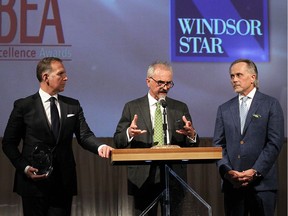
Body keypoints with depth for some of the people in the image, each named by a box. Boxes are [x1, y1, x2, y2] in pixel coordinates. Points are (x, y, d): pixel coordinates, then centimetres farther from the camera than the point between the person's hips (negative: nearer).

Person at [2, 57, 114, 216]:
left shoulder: (73, 105, 9)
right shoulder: (23, 106, -1)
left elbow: (84, 135, 2)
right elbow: (9, 143, 2)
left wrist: (99, 147, -19)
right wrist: (24, 167, -10)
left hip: (63, 183, 3)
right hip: (34, 181, -3)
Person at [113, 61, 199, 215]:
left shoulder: (180, 108, 10)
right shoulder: (132, 108, 5)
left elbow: (192, 145, 9)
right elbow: (118, 141, 1)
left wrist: (192, 135, -14)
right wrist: (129, 133, -21)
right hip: (143, 178, -1)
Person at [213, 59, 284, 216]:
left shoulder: (271, 105, 3)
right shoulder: (224, 109, 14)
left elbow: (275, 142, -5)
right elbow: (218, 144, 9)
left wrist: (255, 171, -12)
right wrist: (227, 171, -7)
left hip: (261, 182, -3)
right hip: (232, 183, 3)